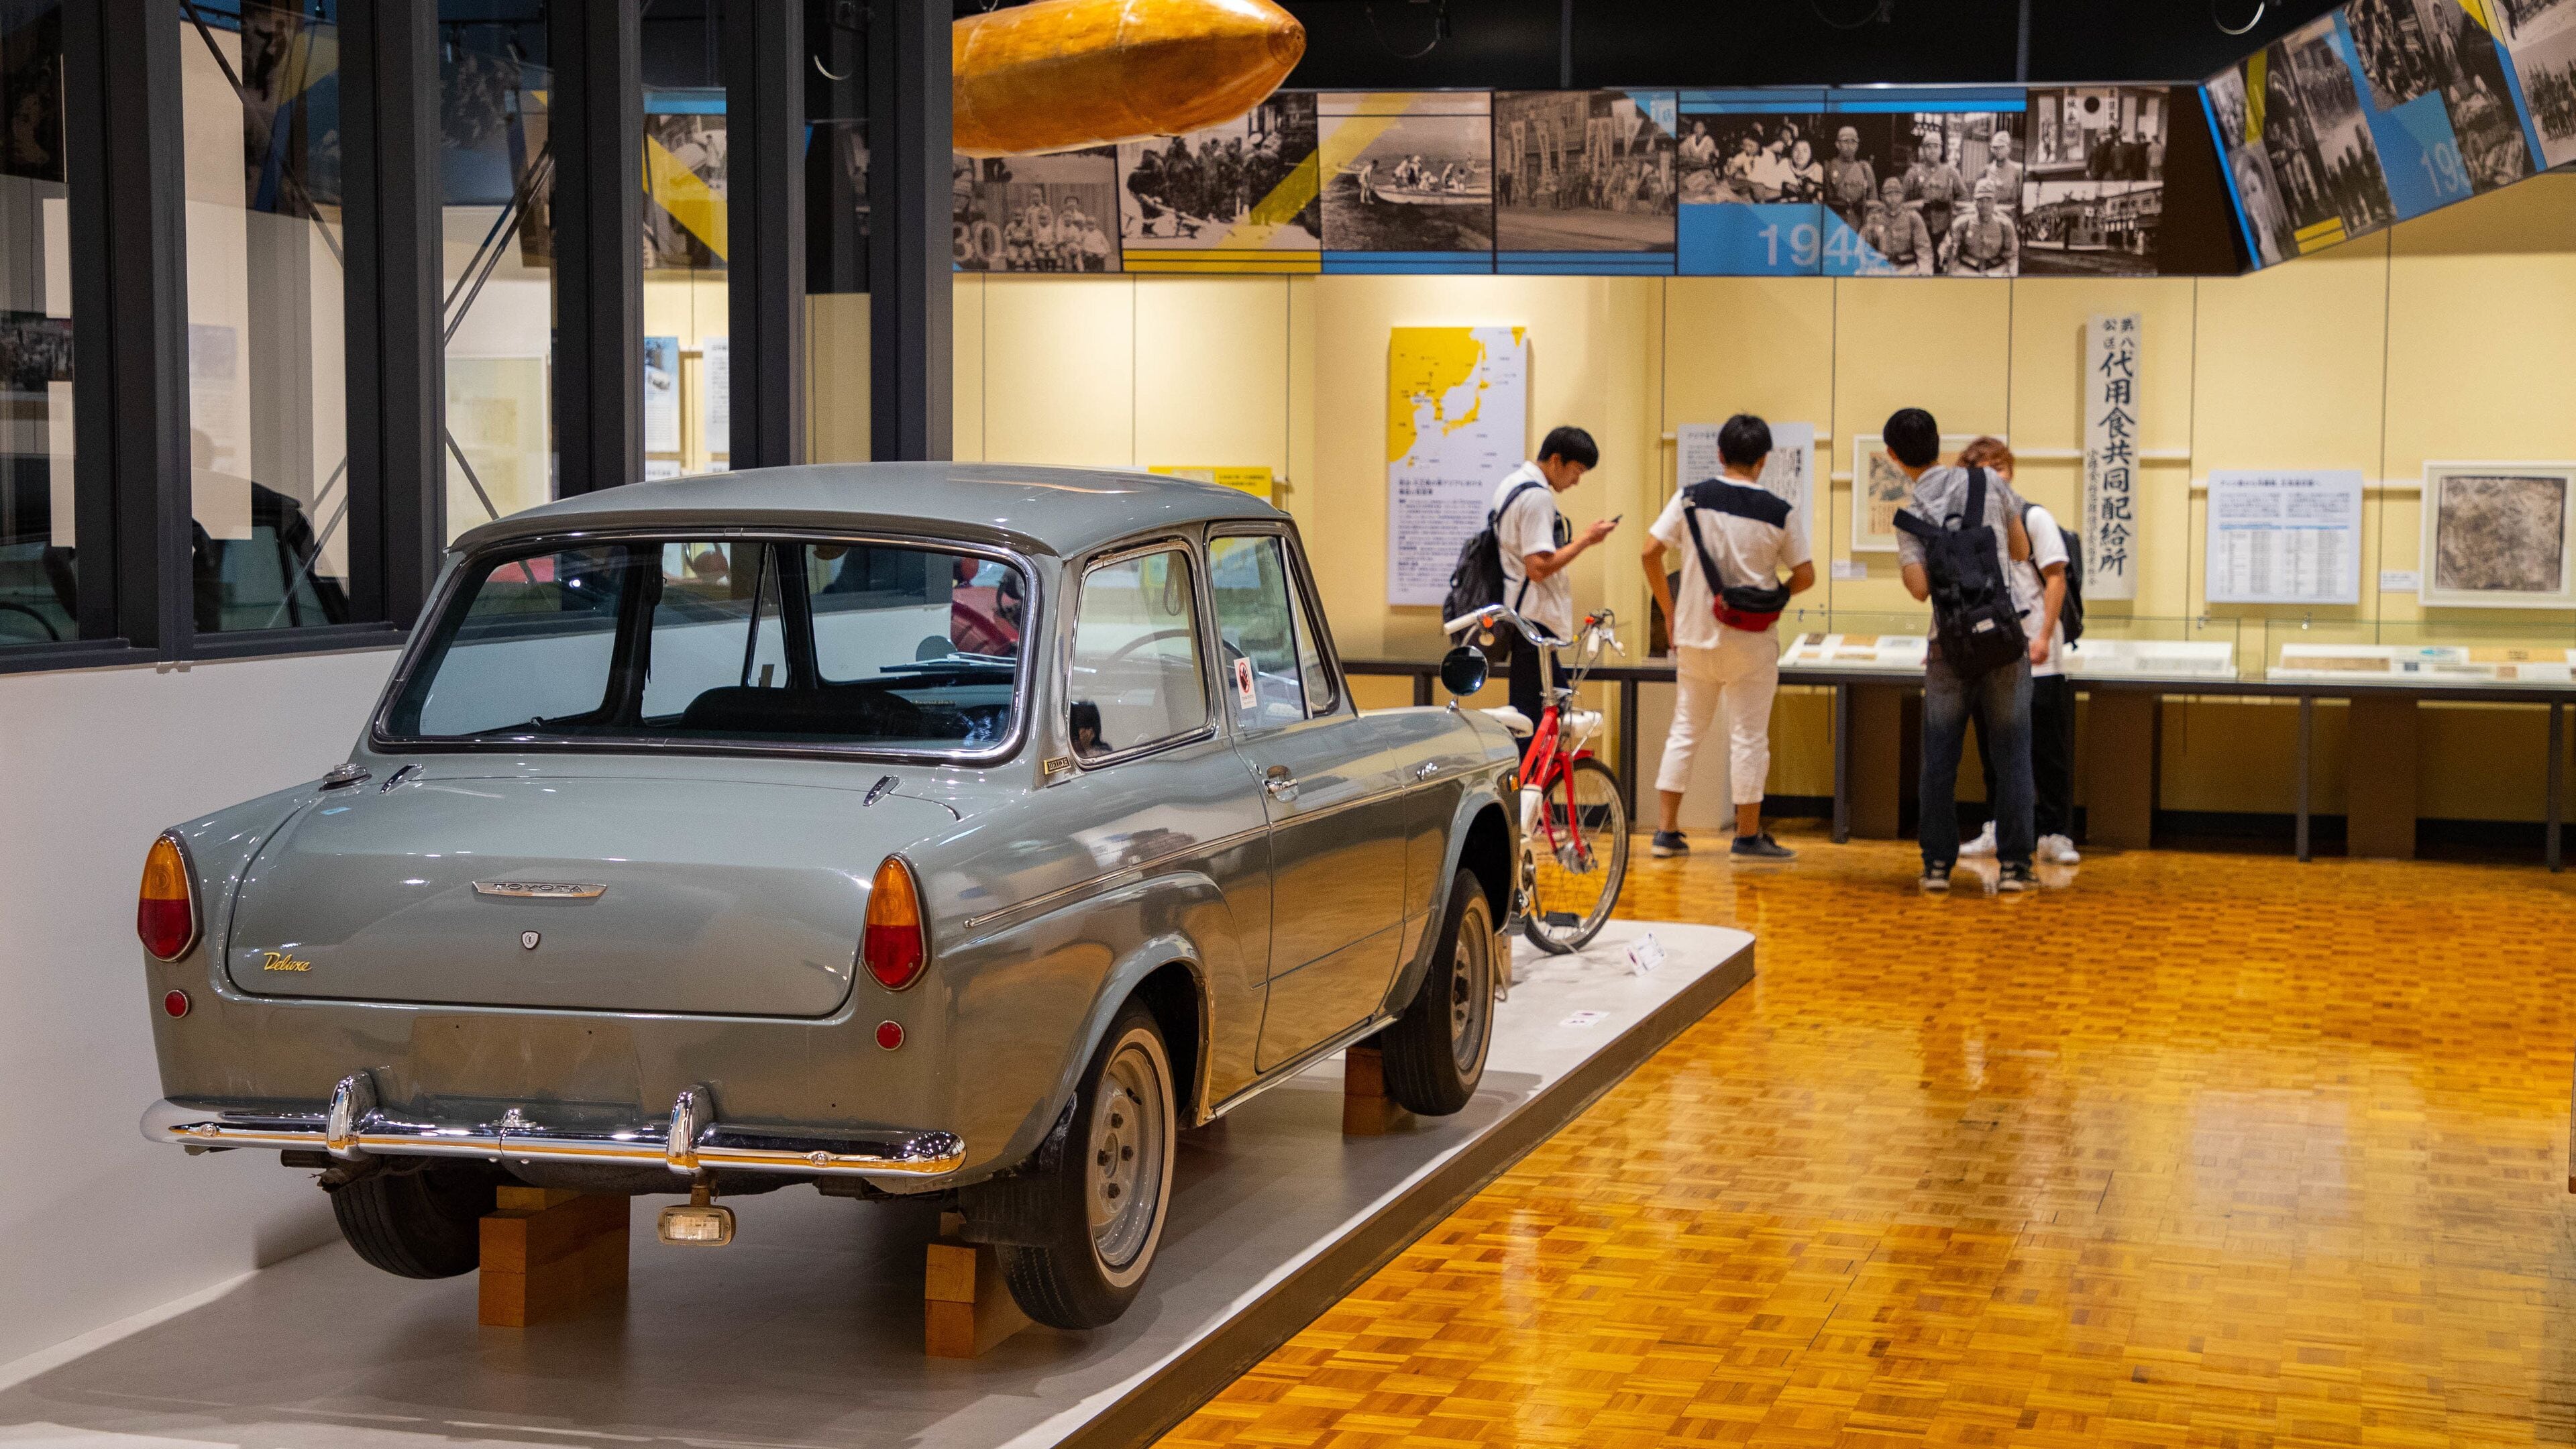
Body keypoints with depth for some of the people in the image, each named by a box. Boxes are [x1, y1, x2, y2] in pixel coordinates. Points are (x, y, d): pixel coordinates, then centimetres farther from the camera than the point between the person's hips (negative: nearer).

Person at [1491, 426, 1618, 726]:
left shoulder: (1512, 482, 15)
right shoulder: (1536, 496, -18)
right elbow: (1538, 568, -22)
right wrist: (1586, 539, -15)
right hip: (1534, 619, -11)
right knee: (1533, 715, -8)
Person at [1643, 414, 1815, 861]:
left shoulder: (1690, 499, -3)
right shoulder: (1777, 512, -8)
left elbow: (1650, 552, -5)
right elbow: (1805, 576, -4)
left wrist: (1669, 610, 5)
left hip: (1694, 635, 3)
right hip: (1751, 641, -3)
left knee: (1684, 730, 11)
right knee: (1748, 736, 5)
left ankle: (1667, 831, 10)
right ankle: (1748, 836, 9)